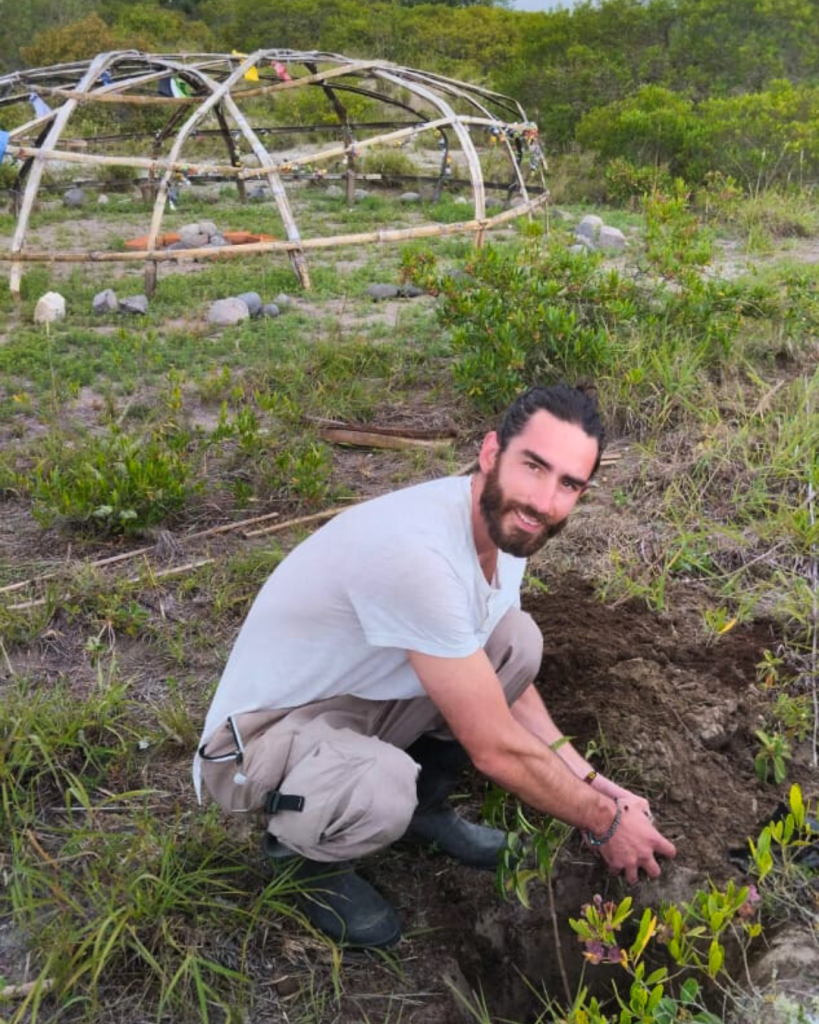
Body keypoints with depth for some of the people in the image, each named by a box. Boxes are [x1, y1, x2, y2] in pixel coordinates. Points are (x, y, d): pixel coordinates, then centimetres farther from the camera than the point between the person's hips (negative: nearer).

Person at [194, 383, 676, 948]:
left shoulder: (504, 520, -7)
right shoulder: (417, 552, -36)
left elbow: (507, 681, 7)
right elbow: (497, 748, -26)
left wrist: (590, 782, 0)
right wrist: (603, 822, -12)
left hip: (365, 692, 8)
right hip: (264, 732, -8)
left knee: (518, 642, -5)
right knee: (382, 792, -38)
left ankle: (423, 805, 14)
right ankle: (313, 853, 0)